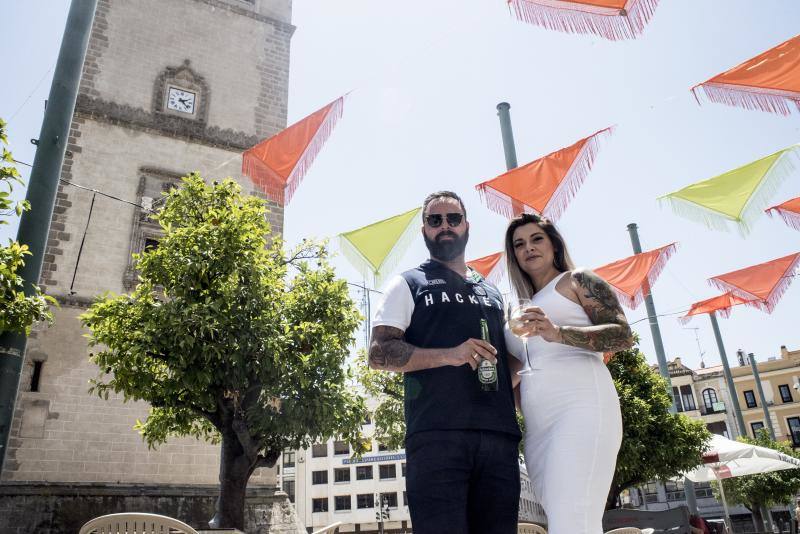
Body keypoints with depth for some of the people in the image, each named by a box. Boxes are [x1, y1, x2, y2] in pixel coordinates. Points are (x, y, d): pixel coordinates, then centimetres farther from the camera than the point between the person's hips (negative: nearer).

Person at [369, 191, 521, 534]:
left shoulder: (492, 293, 26)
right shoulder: (408, 284, 11)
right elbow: (379, 354, -1)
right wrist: (448, 355, -14)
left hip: (499, 437, 5)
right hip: (437, 435, -4)